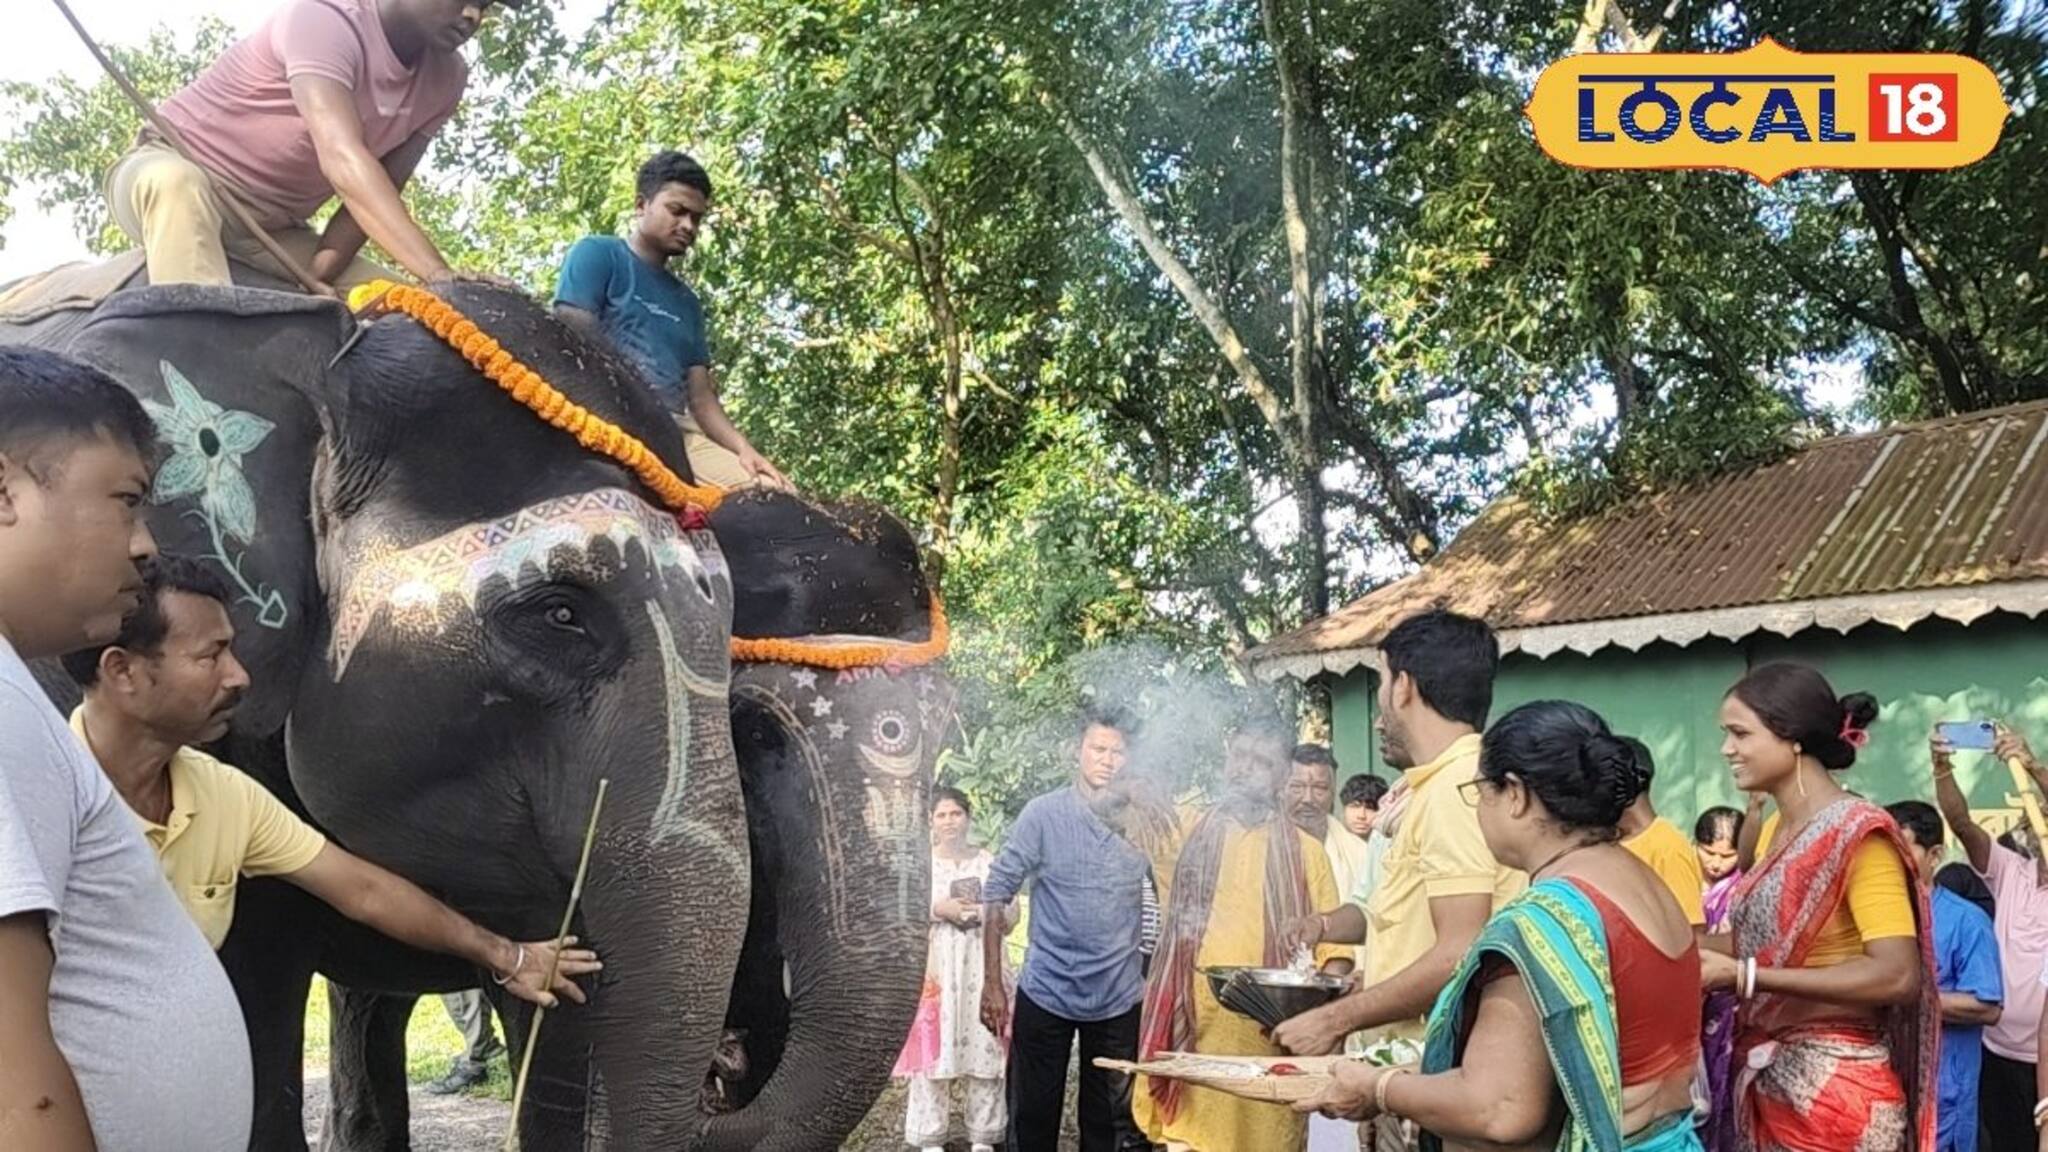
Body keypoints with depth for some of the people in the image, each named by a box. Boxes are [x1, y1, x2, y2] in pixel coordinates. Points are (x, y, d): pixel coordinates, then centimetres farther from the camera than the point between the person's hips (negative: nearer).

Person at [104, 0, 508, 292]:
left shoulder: (445, 79, -4)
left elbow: (376, 194, -5)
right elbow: (343, 161, -41)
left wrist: (318, 274, -22)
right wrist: (439, 276, -52)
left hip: (273, 229, 7)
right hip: (168, 171, -6)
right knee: (178, 185, -41)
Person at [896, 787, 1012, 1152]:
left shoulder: (988, 861, 9)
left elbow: (1008, 922, 10)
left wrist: (987, 912, -9)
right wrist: (938, 909, -11)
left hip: (982, 966, 2)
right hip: (936, 966, -1)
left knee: (986, 1045, 0)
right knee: (934, 1045, -4)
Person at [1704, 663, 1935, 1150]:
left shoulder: (1858, 832, -16)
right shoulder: (1774, 829, 9)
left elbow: (1896, 975, -24)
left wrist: (1745, 977, -25)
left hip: (1833, 1085, -7)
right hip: (1767, 1079, 7)